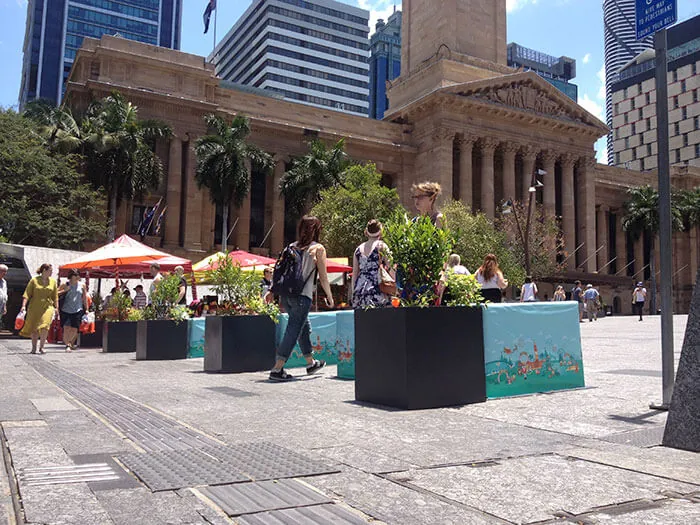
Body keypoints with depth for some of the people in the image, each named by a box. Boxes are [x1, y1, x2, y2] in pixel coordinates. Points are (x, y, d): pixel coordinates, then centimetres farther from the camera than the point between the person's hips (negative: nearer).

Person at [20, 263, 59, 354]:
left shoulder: (53, 281, 8)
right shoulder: (34, 280, 0)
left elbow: (55, 297, 13)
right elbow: (27, 294, -3)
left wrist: (56, 308, 9)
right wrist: (24, 305, -13)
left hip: (47, 307, 1)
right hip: (34, 307, -1)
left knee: (45, 327, -15)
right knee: (34, 328, 6)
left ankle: (41, 347, -2)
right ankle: (34, 348, 20)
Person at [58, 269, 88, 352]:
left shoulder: (82, 285, 9)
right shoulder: (65, 285, 4)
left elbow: (85, 298, 15)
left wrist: (86, 309, 13)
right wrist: (64, 290, -8)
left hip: (77, 310, 1)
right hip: (65, 310, -1)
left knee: (74, 329, -3)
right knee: (66, 328, -11)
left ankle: (71, 343, 20)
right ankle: (67, 345, 1)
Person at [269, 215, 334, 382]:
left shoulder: (291, 247, 13)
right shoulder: (318, 248, -2)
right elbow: (323, 277, -1)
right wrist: (329, 297, 9)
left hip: (286, 294, 7)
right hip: (302, 296, -6)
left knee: (304, 328, 21)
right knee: (293, 331, -2)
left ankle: (311, 363, 35)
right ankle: (277, 369, -5)